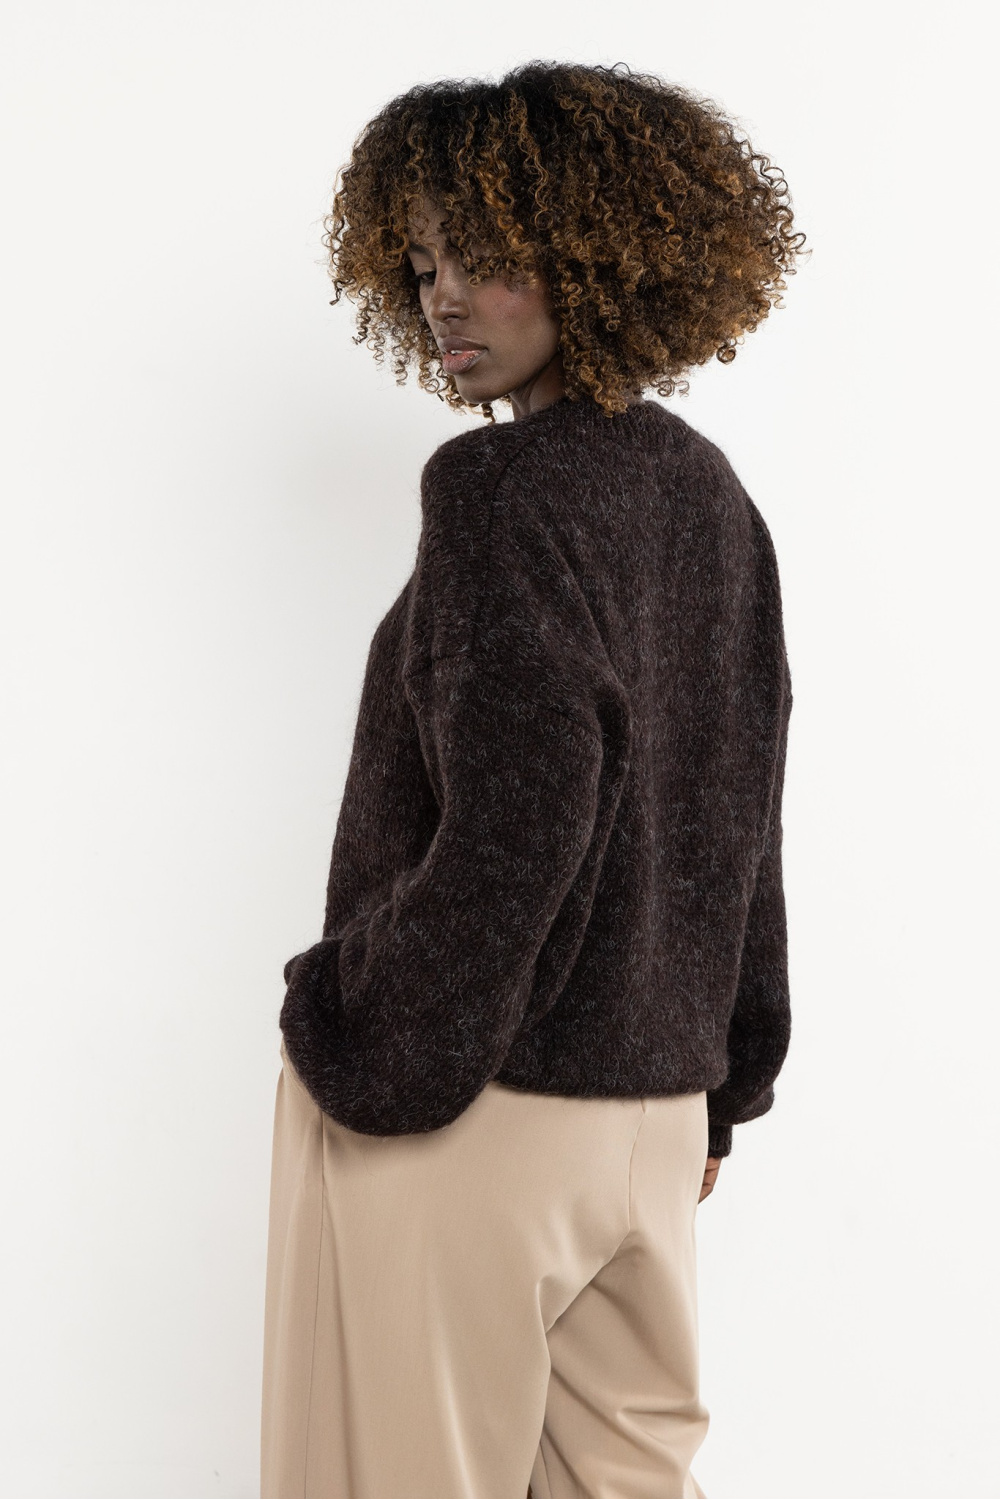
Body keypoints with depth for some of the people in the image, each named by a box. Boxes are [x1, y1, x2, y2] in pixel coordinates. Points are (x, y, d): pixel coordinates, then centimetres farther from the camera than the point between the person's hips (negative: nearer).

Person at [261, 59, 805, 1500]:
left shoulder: (501, 486, -16)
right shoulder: (709, 492, 8)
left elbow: (508, 829, -23)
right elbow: (741, 817, 12)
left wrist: (354, 1045, -12)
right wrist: (721, 1068, 18)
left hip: (468, 1104, -8)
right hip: (657, 1097, 8)